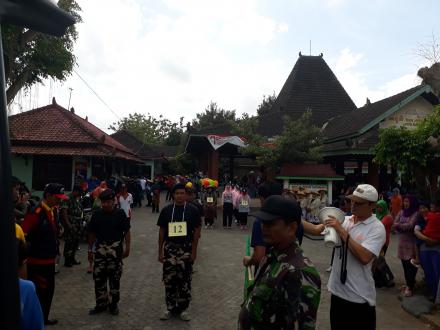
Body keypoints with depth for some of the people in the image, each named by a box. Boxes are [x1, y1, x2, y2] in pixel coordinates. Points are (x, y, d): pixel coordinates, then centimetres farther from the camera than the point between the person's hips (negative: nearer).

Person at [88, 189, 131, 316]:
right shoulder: (96, 214, 0)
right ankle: (101, 304, 24)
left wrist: (127, 247, -8)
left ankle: (113, 304, 23)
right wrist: (90, 249, 9)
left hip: (116, 250, -2)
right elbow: (92, 233, 8)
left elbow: (126, 231, -2)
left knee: (115, 278, 8)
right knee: (99, 278, 7)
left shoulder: (120, 214, -7)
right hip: (100, 249, 2)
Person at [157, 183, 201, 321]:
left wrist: (194, 250, -7)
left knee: (184, 280, 7)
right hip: (169, 248, 1)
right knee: (169, 280, 7)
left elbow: (197, 231, -2)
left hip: (186, 249, -1)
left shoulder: (192, 210, -4)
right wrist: (160, 251, 3)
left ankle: (183, 308, 22)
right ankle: (170, 308, 23)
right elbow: (162, 231, 5)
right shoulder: (166, 210, 1)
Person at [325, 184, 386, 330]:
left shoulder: (377, 228, -14)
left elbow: (364, 257, -27)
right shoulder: (345, 220, 3)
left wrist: (342, 231, -24)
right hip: (337, 289, 6)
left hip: (359, 296, -5)